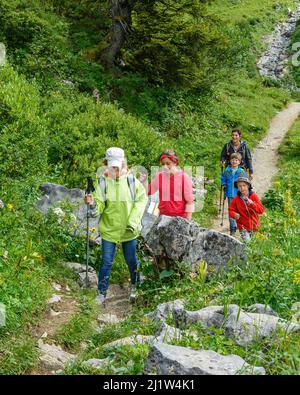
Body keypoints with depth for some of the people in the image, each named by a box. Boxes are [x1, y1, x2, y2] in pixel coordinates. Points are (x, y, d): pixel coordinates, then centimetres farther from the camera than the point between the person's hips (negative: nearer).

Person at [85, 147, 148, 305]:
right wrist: (93, 204, -33)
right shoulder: (103, 182, -9)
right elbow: (99, 206, -9)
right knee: (106, 262, 6)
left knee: (131, 260, 16)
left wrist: (133, 221, -13)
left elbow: (142, 199, -5)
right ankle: (102, 292, 23)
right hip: (109, 229, 0)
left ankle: (134, 286, 41)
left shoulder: (131, 180, -10)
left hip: (128, 230, 1)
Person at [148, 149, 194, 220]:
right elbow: (148, 191, 12)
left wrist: (188, 220, -8)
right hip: (163, 216, 3)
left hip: (180, 217, -3)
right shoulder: (159, 176, 3)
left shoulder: (184, 177, -6)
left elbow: (190, 201, -5)